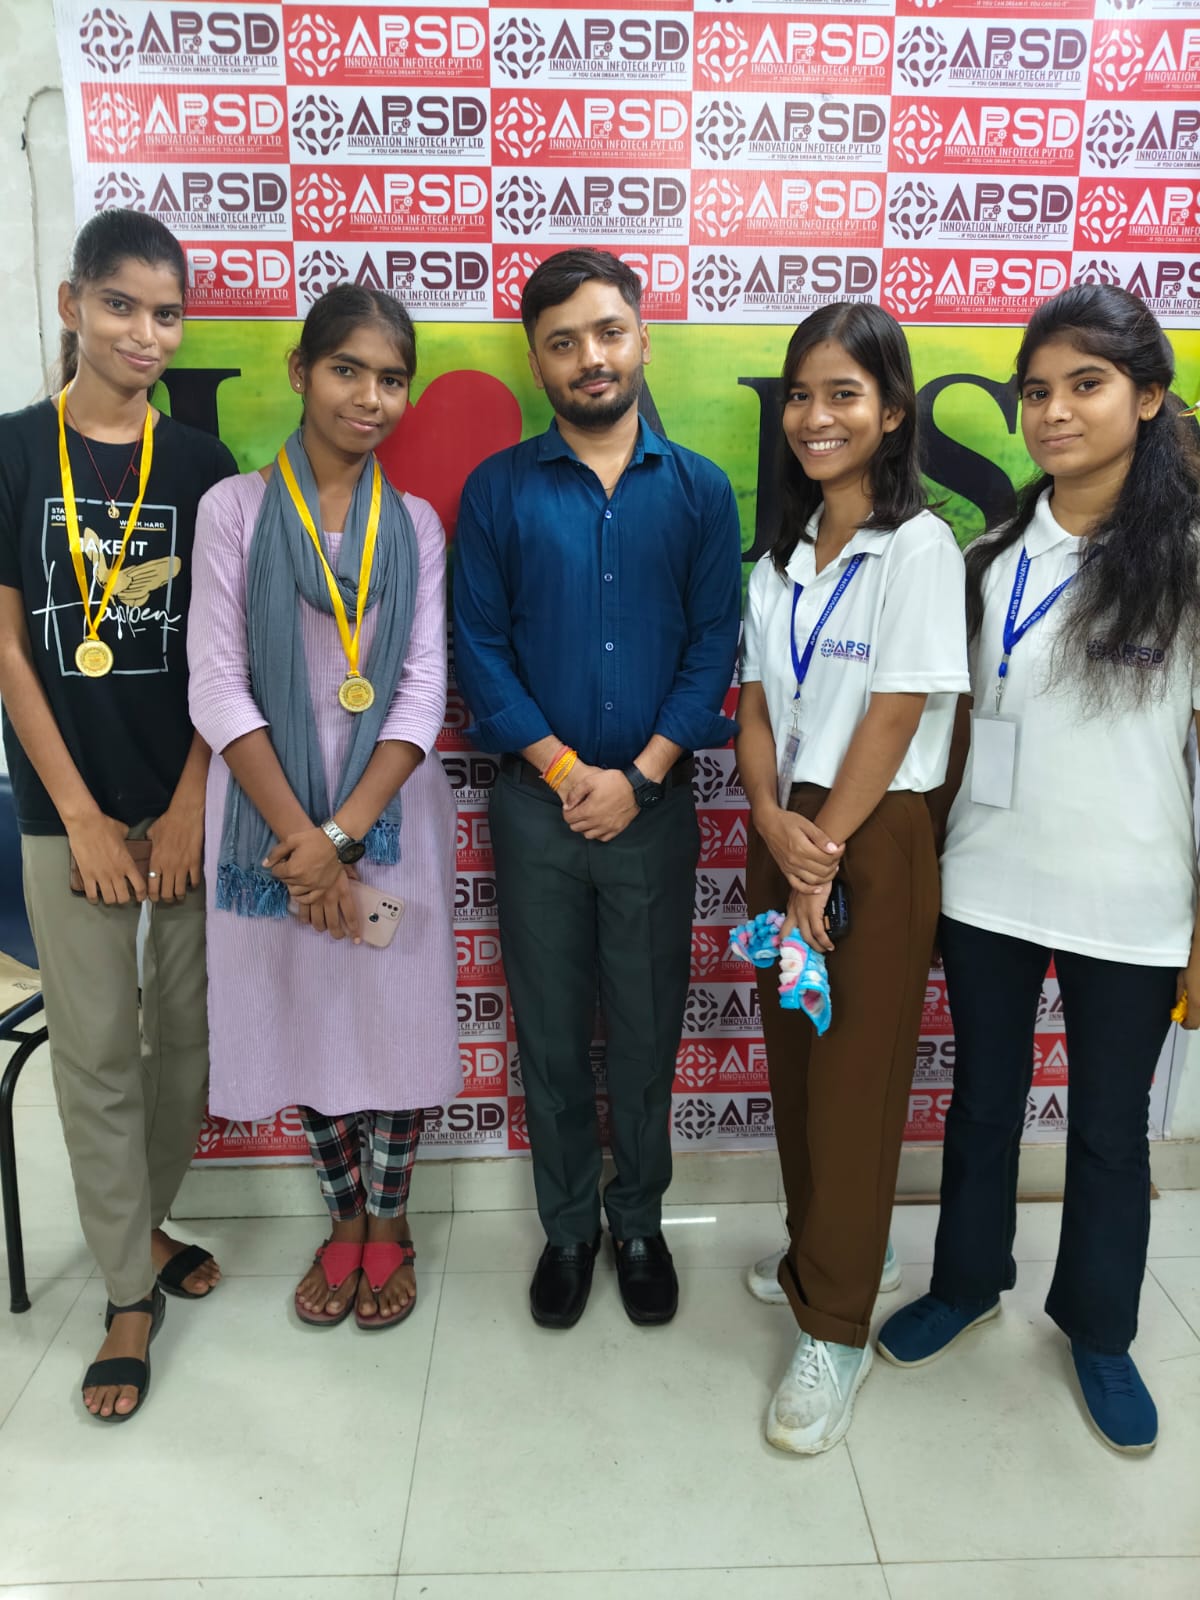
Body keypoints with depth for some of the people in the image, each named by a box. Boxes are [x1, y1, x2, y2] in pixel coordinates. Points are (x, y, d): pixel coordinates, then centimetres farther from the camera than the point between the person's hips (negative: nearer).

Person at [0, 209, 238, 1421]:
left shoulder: (202, 466, 3)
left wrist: (189, 806, -6)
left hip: (192, 800, 2)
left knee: (186, 1030, 10)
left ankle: (139, 1221, 35)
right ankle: (130, 1293, 20)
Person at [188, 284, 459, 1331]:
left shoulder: (415, 525, 4)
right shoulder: (236, 508, -1)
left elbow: (424, 694, -3)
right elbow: (219, 686, -7)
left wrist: (342, 831, -14)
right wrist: (301, 836, -13)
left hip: (388, 814, 1)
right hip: (270, 814, 0)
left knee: (395, 1019, 7)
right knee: (302, 1020, 11)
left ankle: (389, 1223, 31)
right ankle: (344, 1219, 34)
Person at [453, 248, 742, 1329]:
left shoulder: (699, 490, 3)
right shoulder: (499, 490, 1)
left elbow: (715, 644, -2)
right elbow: (479, 645, -2)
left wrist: (639, 774, -11)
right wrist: (562, 767, -11)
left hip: (654, 803, 0)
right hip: (536, 804, 0)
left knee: (648, 1028, 11)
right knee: (552, 1032, 11)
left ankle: (640, 1220, 32)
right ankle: (568, 1226, 31)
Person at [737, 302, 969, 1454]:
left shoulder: (919, 549, -9)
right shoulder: (783, 558, 10)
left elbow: (893, 719, -14)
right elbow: (754, 706, 7)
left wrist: (822, 857, -13)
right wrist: (773, 824, -10)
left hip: (876, 841, -6)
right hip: (785, 833, 6)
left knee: (854, 1080, 2)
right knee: (793, 1063, 14)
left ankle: (836, 1329, 16)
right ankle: (815, 1254, 36)